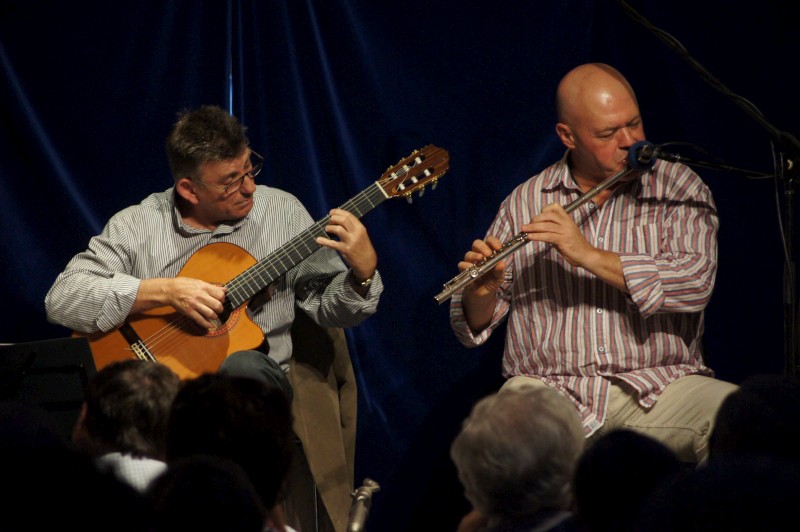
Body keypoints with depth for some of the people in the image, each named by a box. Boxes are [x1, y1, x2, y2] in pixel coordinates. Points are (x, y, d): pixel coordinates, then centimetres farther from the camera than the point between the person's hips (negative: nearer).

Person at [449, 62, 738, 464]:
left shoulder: (679, 187, 6)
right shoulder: (525, 202, 10)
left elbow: (696, 283, -12)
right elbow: (474, 330, 12)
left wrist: (588, 255, -18)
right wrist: (482, 292, -12)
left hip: (660, 386, 0)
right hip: (550, 388, 0)